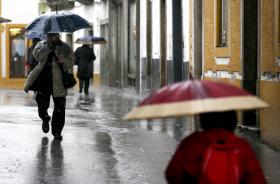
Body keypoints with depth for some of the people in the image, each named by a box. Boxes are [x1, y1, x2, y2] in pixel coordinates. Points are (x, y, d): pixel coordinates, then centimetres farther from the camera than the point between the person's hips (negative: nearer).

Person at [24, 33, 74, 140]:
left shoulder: (65, 47, 6)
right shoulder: (41, 45, 9)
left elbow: (71, 61, 0)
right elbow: (37, 55, -10)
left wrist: (62, 62, -20)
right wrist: (49, 46, -18)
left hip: (58, 82, -1)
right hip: (44, 80, 1)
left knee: (60, 106, -4)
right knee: (42, 104, 4)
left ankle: (57, 131, 8)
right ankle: (45, 120, 38)